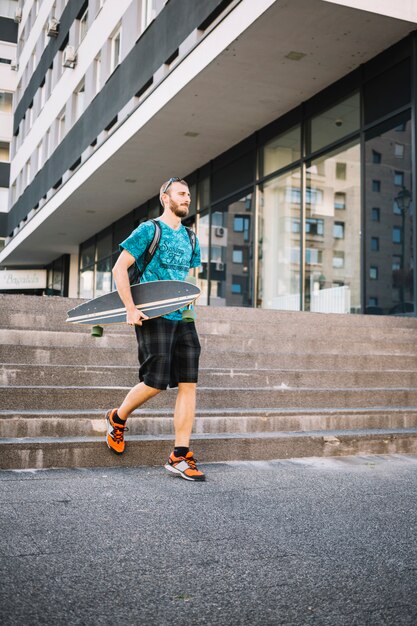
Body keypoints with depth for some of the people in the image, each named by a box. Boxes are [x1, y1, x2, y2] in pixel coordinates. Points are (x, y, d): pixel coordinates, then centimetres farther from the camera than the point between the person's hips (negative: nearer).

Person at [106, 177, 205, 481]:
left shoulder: (190, 238, 17)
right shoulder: (149, 230, -2)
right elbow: (120, 268, -6)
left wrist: (187, 303, 12)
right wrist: (131, 309, -13)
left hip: (183, 318, 6)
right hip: (154, 317, -6)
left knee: (189, 384, -2)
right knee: (156, 382, -8)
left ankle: (180, 456, 3)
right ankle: (117, 419, 23)